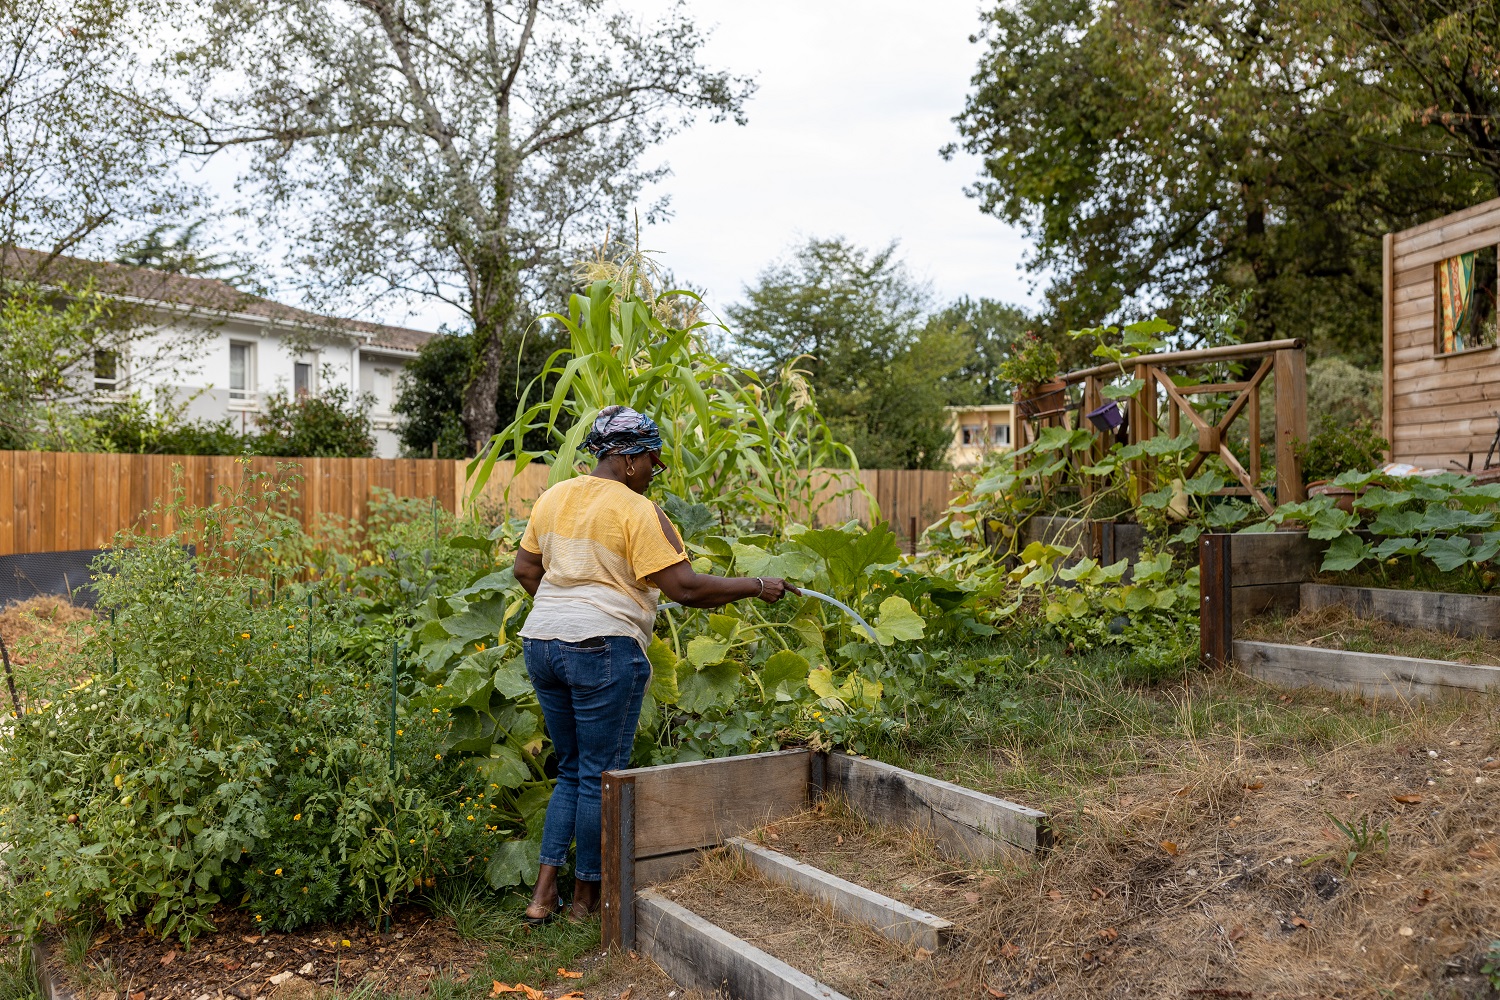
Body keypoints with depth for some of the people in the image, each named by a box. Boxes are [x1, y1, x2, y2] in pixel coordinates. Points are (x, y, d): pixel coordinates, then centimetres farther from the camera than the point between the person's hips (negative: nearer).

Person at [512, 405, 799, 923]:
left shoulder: (554, 497, 11)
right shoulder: (637, 511, -11)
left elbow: (525, 569, 18)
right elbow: (684, 587, -15)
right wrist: (757, 587, -6)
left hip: (541, 643, 8)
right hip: (603, 649, -7)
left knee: (571, 771, 19)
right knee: (600, 777, 7)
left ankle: (543, 893, 16)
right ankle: (586, 896, 20)